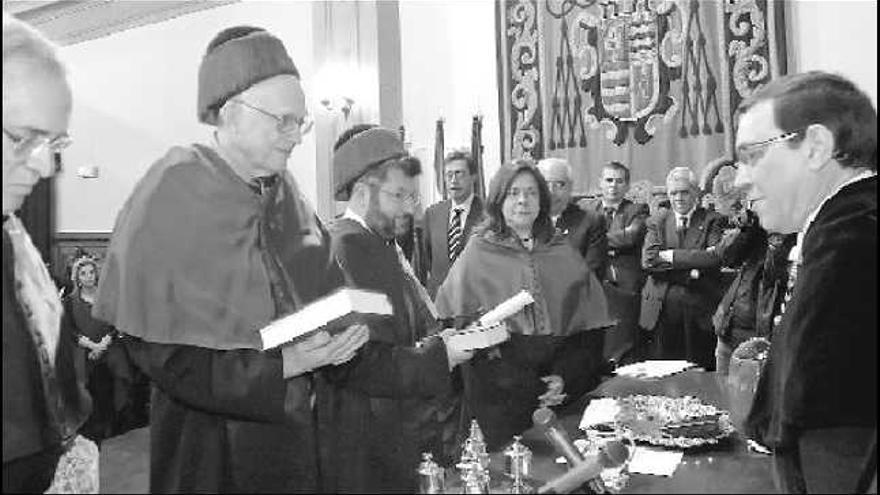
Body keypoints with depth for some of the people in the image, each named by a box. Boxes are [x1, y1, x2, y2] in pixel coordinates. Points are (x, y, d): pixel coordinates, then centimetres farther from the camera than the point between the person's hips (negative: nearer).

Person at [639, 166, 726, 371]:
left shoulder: (712, 221, 5)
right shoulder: (657, 222, 11)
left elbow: (715, 257, -13)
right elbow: (648, 260, -5)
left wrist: (672, 256, -11)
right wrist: (689, 270, -13)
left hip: (700, 310, -1)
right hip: (662, 310, 2)